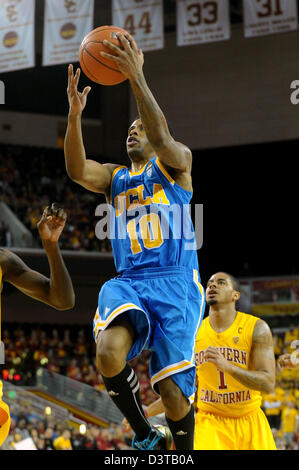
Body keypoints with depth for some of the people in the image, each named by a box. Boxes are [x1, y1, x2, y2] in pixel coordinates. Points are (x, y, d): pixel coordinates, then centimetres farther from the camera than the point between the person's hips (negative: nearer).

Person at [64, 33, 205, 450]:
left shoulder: (175, 163, 11)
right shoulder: (114, 177, 22)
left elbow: (161, 138, -13)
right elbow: (77, 170, 1)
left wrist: (136, 76, -24)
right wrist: (75, 114, -15)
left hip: (175, 283, -3)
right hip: (128, 283, 3)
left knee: (174, 392, -10)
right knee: (109, 353, -29)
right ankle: (145, 437, -9)